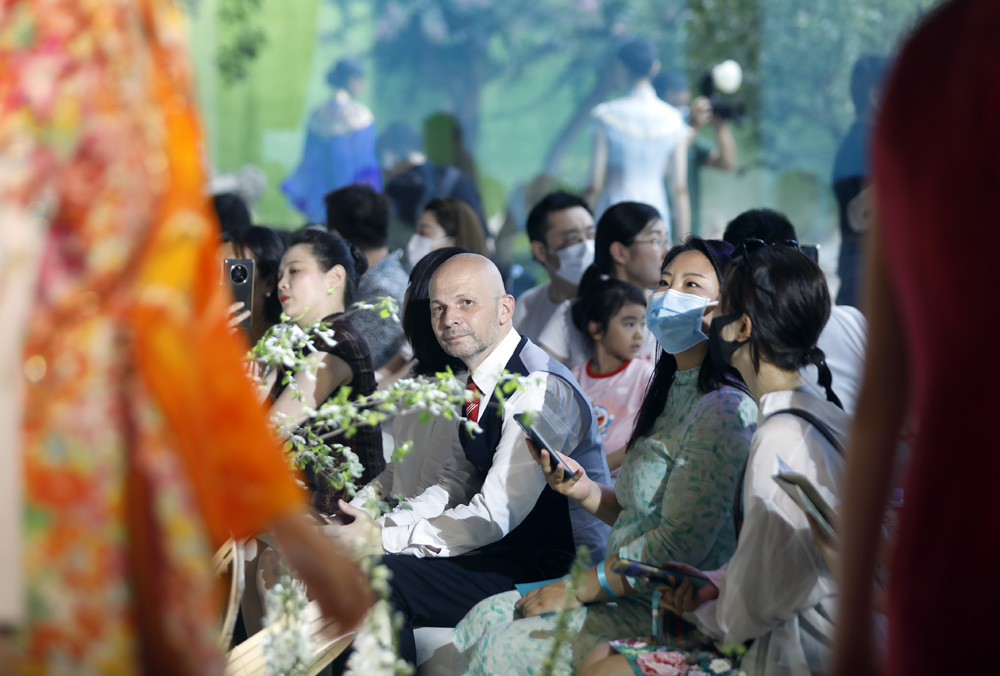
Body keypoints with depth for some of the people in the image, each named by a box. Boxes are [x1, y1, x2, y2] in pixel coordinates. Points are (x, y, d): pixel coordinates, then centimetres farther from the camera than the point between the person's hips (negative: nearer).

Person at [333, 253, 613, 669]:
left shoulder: (540, 388, -20)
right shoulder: (477, 383, 10)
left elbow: (495, 516, -25)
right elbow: (457, 484, 19)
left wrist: (383, 537, -22)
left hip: (559, 573, -9)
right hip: (511, 553, 9)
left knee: (382, 576, -21)